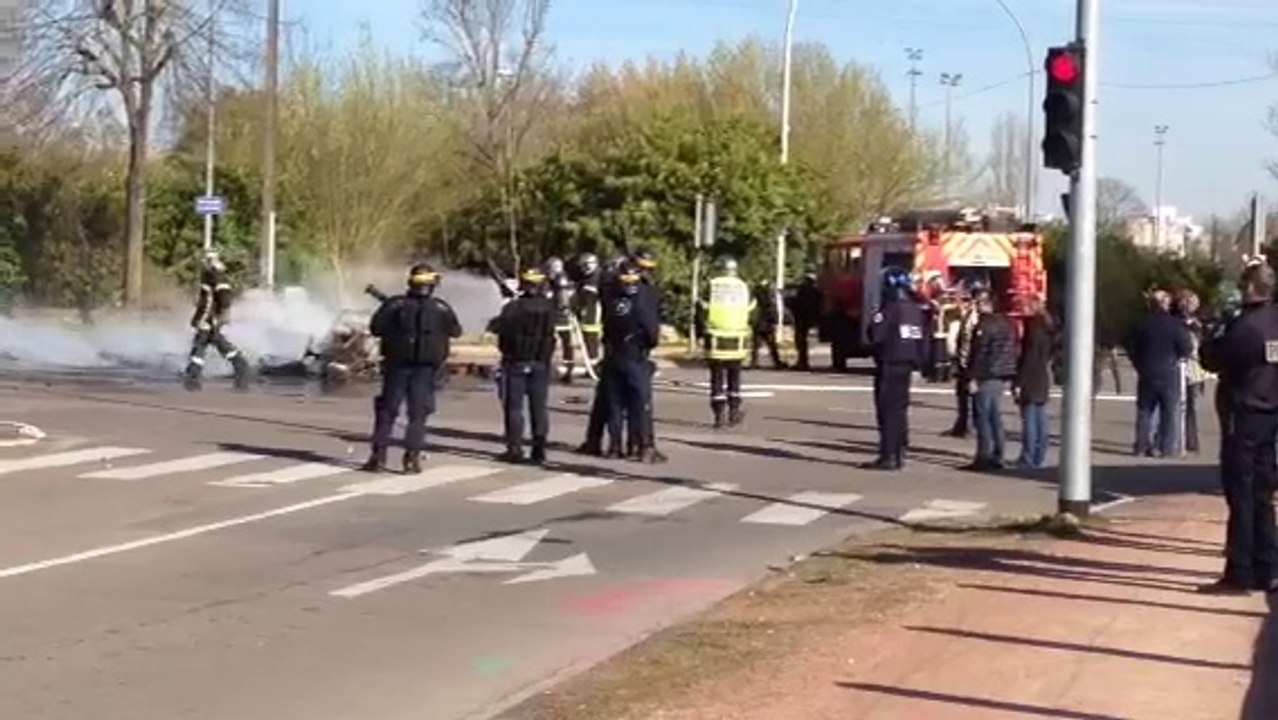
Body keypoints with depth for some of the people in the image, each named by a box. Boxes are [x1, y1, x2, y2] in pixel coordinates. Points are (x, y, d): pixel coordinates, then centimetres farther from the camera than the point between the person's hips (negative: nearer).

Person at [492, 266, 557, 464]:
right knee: (539, 407, 9)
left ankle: (515, 449, 0)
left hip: (516, 361, -3)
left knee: (514, 406, 3)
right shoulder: (550, 308, -2)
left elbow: (502, 331, -11)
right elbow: (551, 332, 8)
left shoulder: (513, 308, -14)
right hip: (541, 363, 3)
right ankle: (539, 450, 9)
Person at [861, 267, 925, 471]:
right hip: (907, 364, 8)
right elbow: (923, 339, 11)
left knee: (887, 410, -6)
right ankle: (899, 453, 17)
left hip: (889, 364, -8)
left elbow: (876, 335, -19)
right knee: (900, 408, 14)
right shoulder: (916, 310, 9)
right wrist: (918, 360, 15)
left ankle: (888, 456, -8)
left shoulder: (890, 308, -15)